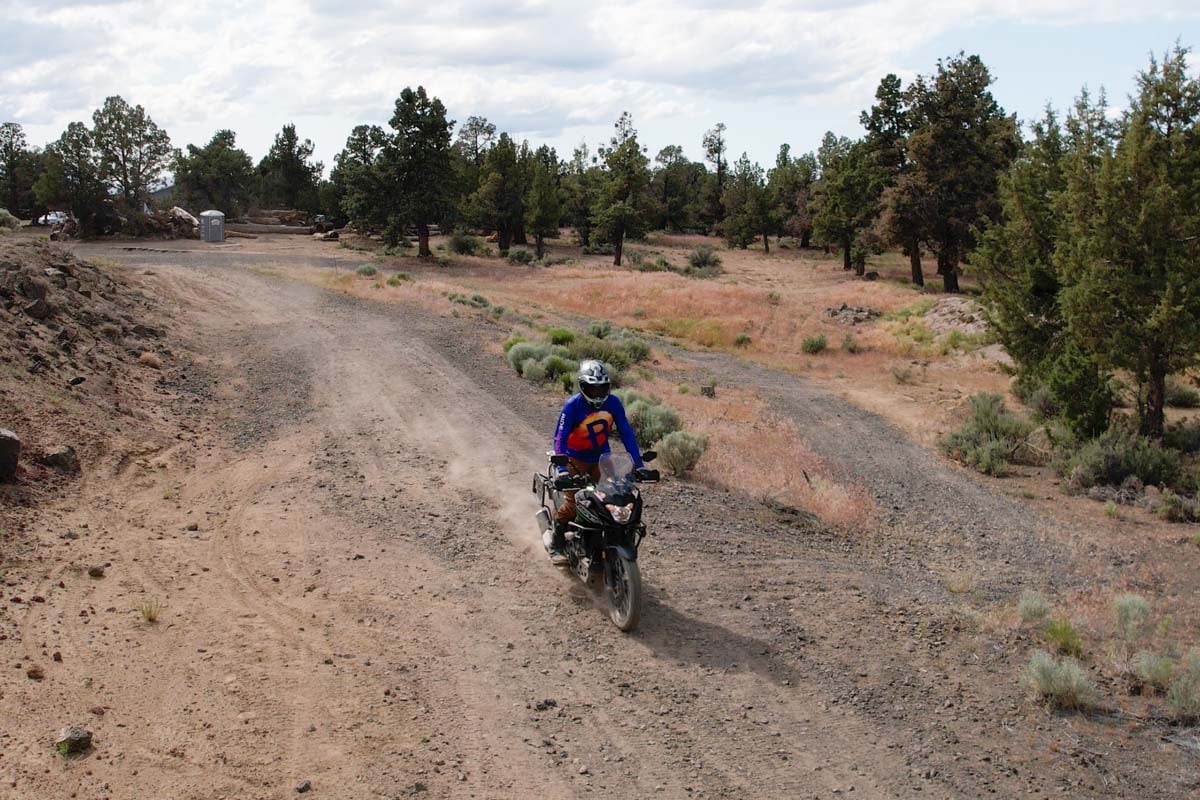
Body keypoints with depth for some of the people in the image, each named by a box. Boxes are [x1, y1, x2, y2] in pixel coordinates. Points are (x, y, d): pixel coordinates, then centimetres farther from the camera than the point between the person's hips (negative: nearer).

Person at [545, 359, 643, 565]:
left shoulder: (613, 402, -10)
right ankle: (555, 543, 4)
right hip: (576, 459, -4)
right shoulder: (573, 405, -21)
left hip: (601, 457, 4)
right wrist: (562, 469, -34)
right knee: (572, 502, -13)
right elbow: (560, 437, -23)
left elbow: (626, 432, -5)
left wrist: (637, 462, -11)